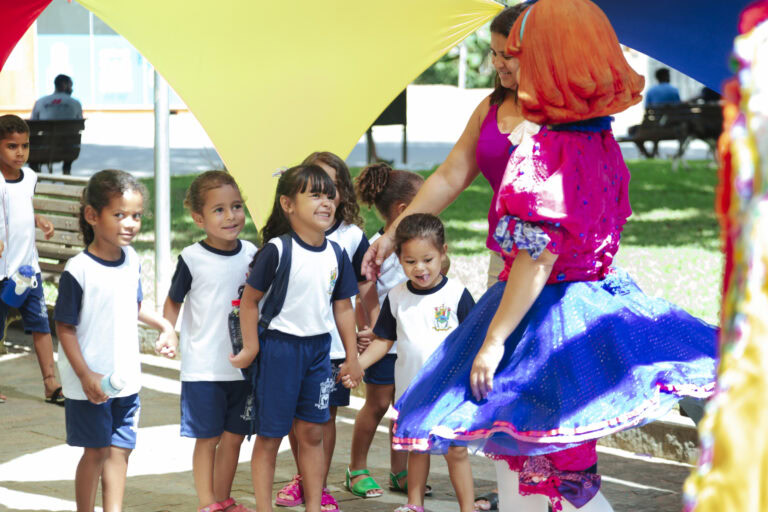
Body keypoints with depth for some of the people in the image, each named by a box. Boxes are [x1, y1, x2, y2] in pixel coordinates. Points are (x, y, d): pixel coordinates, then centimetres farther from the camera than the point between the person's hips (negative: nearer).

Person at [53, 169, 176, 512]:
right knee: (95, 452, 4)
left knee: (120, 451, 7)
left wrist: (163, 324, 6)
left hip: (126, 379, 6)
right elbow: (65, 328, -15)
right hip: (89, 382, -6)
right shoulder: (78, 271, -18)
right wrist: (85, 376, -19)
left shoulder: (132, 261, 3)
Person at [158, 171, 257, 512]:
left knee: (233, 436, 11)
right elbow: (174, 301, 2)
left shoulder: (252, 254, 3)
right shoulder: (193, 259, -8)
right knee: (207, 438, 2)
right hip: (203, 366, -4)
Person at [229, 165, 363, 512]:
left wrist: (352, 356, 12)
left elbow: (343, 306, 11)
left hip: (318, 348, 5)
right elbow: (249, 300, -9)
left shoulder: (336, 254, 3)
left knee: (312, 432, 11)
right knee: (270, 435, 2)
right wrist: (251, 349, -9)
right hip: (279, 348, -5)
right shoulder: (277, 251, -14)